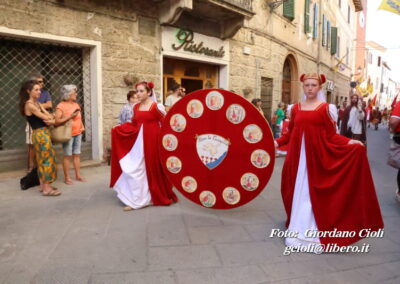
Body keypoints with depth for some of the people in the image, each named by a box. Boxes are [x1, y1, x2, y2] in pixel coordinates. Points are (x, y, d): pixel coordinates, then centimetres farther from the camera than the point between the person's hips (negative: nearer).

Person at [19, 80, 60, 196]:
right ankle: (46, 188, -1)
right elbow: (44, 117, -14)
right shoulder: (29, 105, -14)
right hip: (40, 134, -9)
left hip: (44, 133, 9)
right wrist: (51, 119, 6)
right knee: (47, 159, -6)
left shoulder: (37, 103, 14)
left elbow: (49, 116, 7)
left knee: (42, 160, 14)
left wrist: (51, 120, -14)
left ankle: (43, 185, 23)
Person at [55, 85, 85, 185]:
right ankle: (67, 178, 6)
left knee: (77, 155, 10)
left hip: (78, 134, 6)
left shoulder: (76, 104, 13)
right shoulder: (60, 106, -10)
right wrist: (70, 116, -22)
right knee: (67, 156, -1)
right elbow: (57, 121, -18)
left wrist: (82, 126, 7)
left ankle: (78, 175, 18)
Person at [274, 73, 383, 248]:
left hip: (316, 156, -4)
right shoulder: (295, 108, 9)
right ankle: (298, 231, 24)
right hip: (298, 156, 4)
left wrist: (349, 143, -18)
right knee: (298, 191, 9)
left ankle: (311, 234, 12)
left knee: (313, 192, 0)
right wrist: (277, 142, 1)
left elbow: (331, 136, -4)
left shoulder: (327, 108, -2)